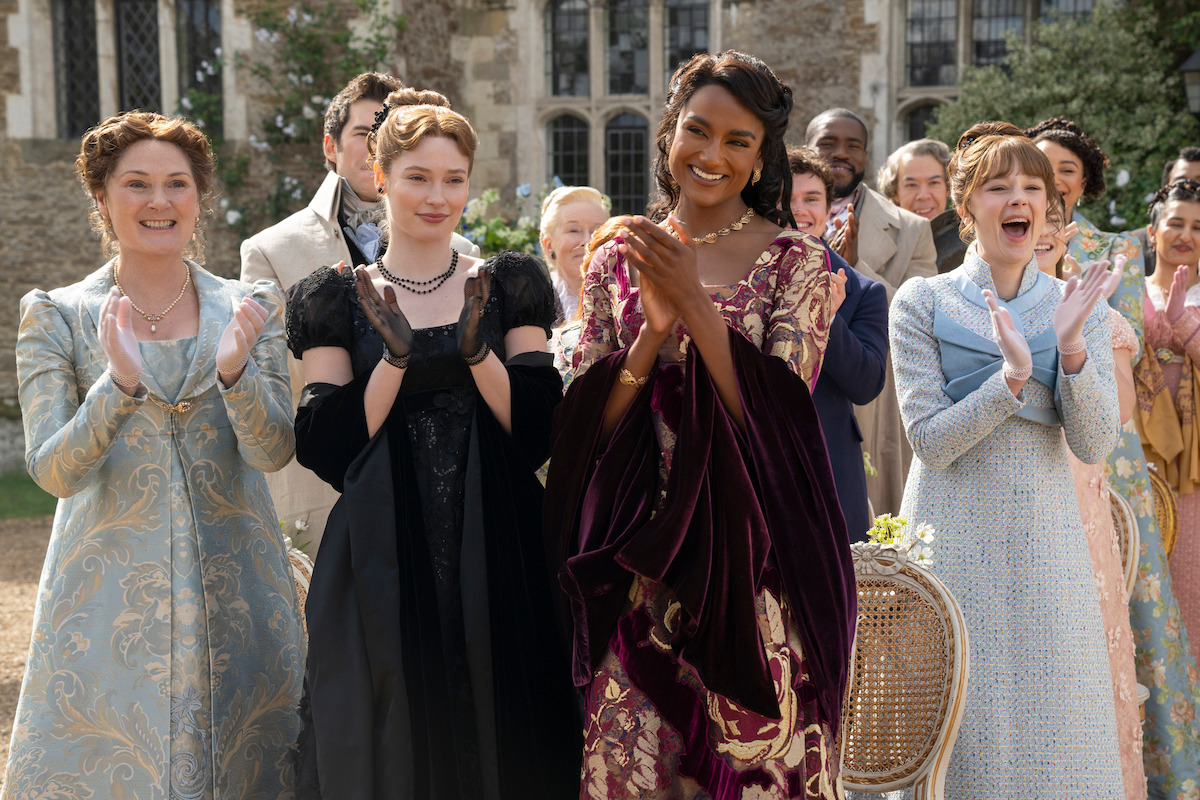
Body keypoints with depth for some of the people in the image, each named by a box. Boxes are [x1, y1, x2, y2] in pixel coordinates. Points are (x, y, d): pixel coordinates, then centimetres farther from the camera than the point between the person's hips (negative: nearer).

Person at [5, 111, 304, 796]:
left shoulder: (253, 309, 3)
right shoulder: (56, 317, 0)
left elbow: (273, 451, -6)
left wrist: (234, 370, -25)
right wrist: (120, 384, -26)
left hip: (236, 596, 1)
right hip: (108, 596, -1)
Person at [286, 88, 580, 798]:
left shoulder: (508, 286, 6)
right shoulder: (339, 300, 5)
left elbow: (541, 432, -2)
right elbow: (328, 450, -4)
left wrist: (477, 348, -16)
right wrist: (395, 357, -16)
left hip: (497, 562, 1)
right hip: (384, 568, 0)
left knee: (501, 742, 5)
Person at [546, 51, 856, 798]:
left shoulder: (795, 261, -1)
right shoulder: (619, 261, 7)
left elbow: (775, 414, -12)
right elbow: (590, 424, 1)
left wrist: (696, 306, -20)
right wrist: (655, 329, -14)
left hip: (754, 560, -2)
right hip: (643, 562, 2)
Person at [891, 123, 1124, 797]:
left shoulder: (1079, 308, 6)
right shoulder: (923, 303, -2)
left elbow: (1094, 445, -3)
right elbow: (931, 441, -9)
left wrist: (1071, 349, -18)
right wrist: (1012, 376, -22)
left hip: (1047, 535, 2)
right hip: (954, 533, -2)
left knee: (1054, 717, 5)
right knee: (961, 723, 2)